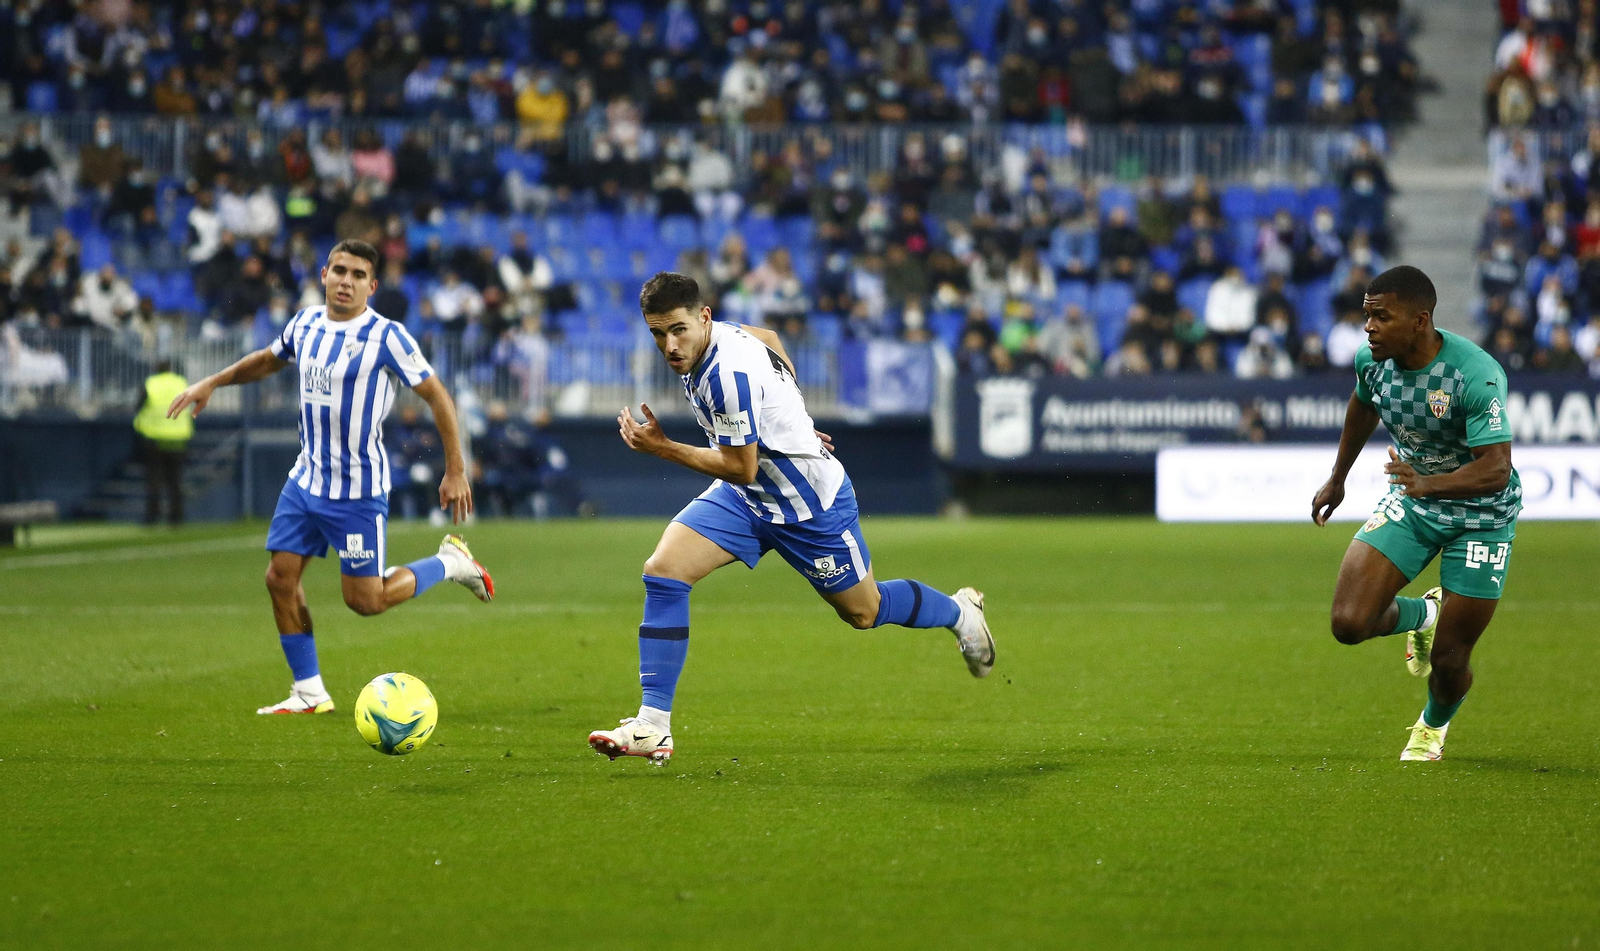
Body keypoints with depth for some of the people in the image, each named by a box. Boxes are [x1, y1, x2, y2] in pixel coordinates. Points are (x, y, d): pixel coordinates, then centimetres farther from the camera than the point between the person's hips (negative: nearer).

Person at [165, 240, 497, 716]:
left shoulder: (386, 337, -15)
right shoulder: (306, 323, 3)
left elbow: (436, 395, -11)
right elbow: (268, 359, 25)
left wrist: (455, 471, -12)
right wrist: (211, 383, 18)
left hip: (358, 489, -6)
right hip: (306, 479, 6)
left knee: (364, 601, -4)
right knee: (281, 577, 1)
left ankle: (450, 562, 19)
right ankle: (309, 692, 11)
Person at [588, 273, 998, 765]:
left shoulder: (729, 373, -32)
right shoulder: (715, 337, -5)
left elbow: (741, 468, -26)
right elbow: (770, 338, 17)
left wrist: (662, 448, -23)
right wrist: (788, 418, 23)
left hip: (809, 503, -8)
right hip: (745, 500, 8)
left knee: (863, 611, 12)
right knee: (661, 571, -11)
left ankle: (959, 611, 43)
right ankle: (653, 726, -12)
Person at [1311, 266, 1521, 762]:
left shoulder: (1478, 376, -31)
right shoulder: (1371, 359, -12)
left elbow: (1496, 469, -36)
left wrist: (1430, 483, -53)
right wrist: (1338, 477, 24)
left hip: (1481, 513, -5)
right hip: (1410, 502, 5)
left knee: (1448, 660, -1)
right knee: (1349, 623, -13)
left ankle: (1434, 726, 37)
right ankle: (1422, 615, 23)